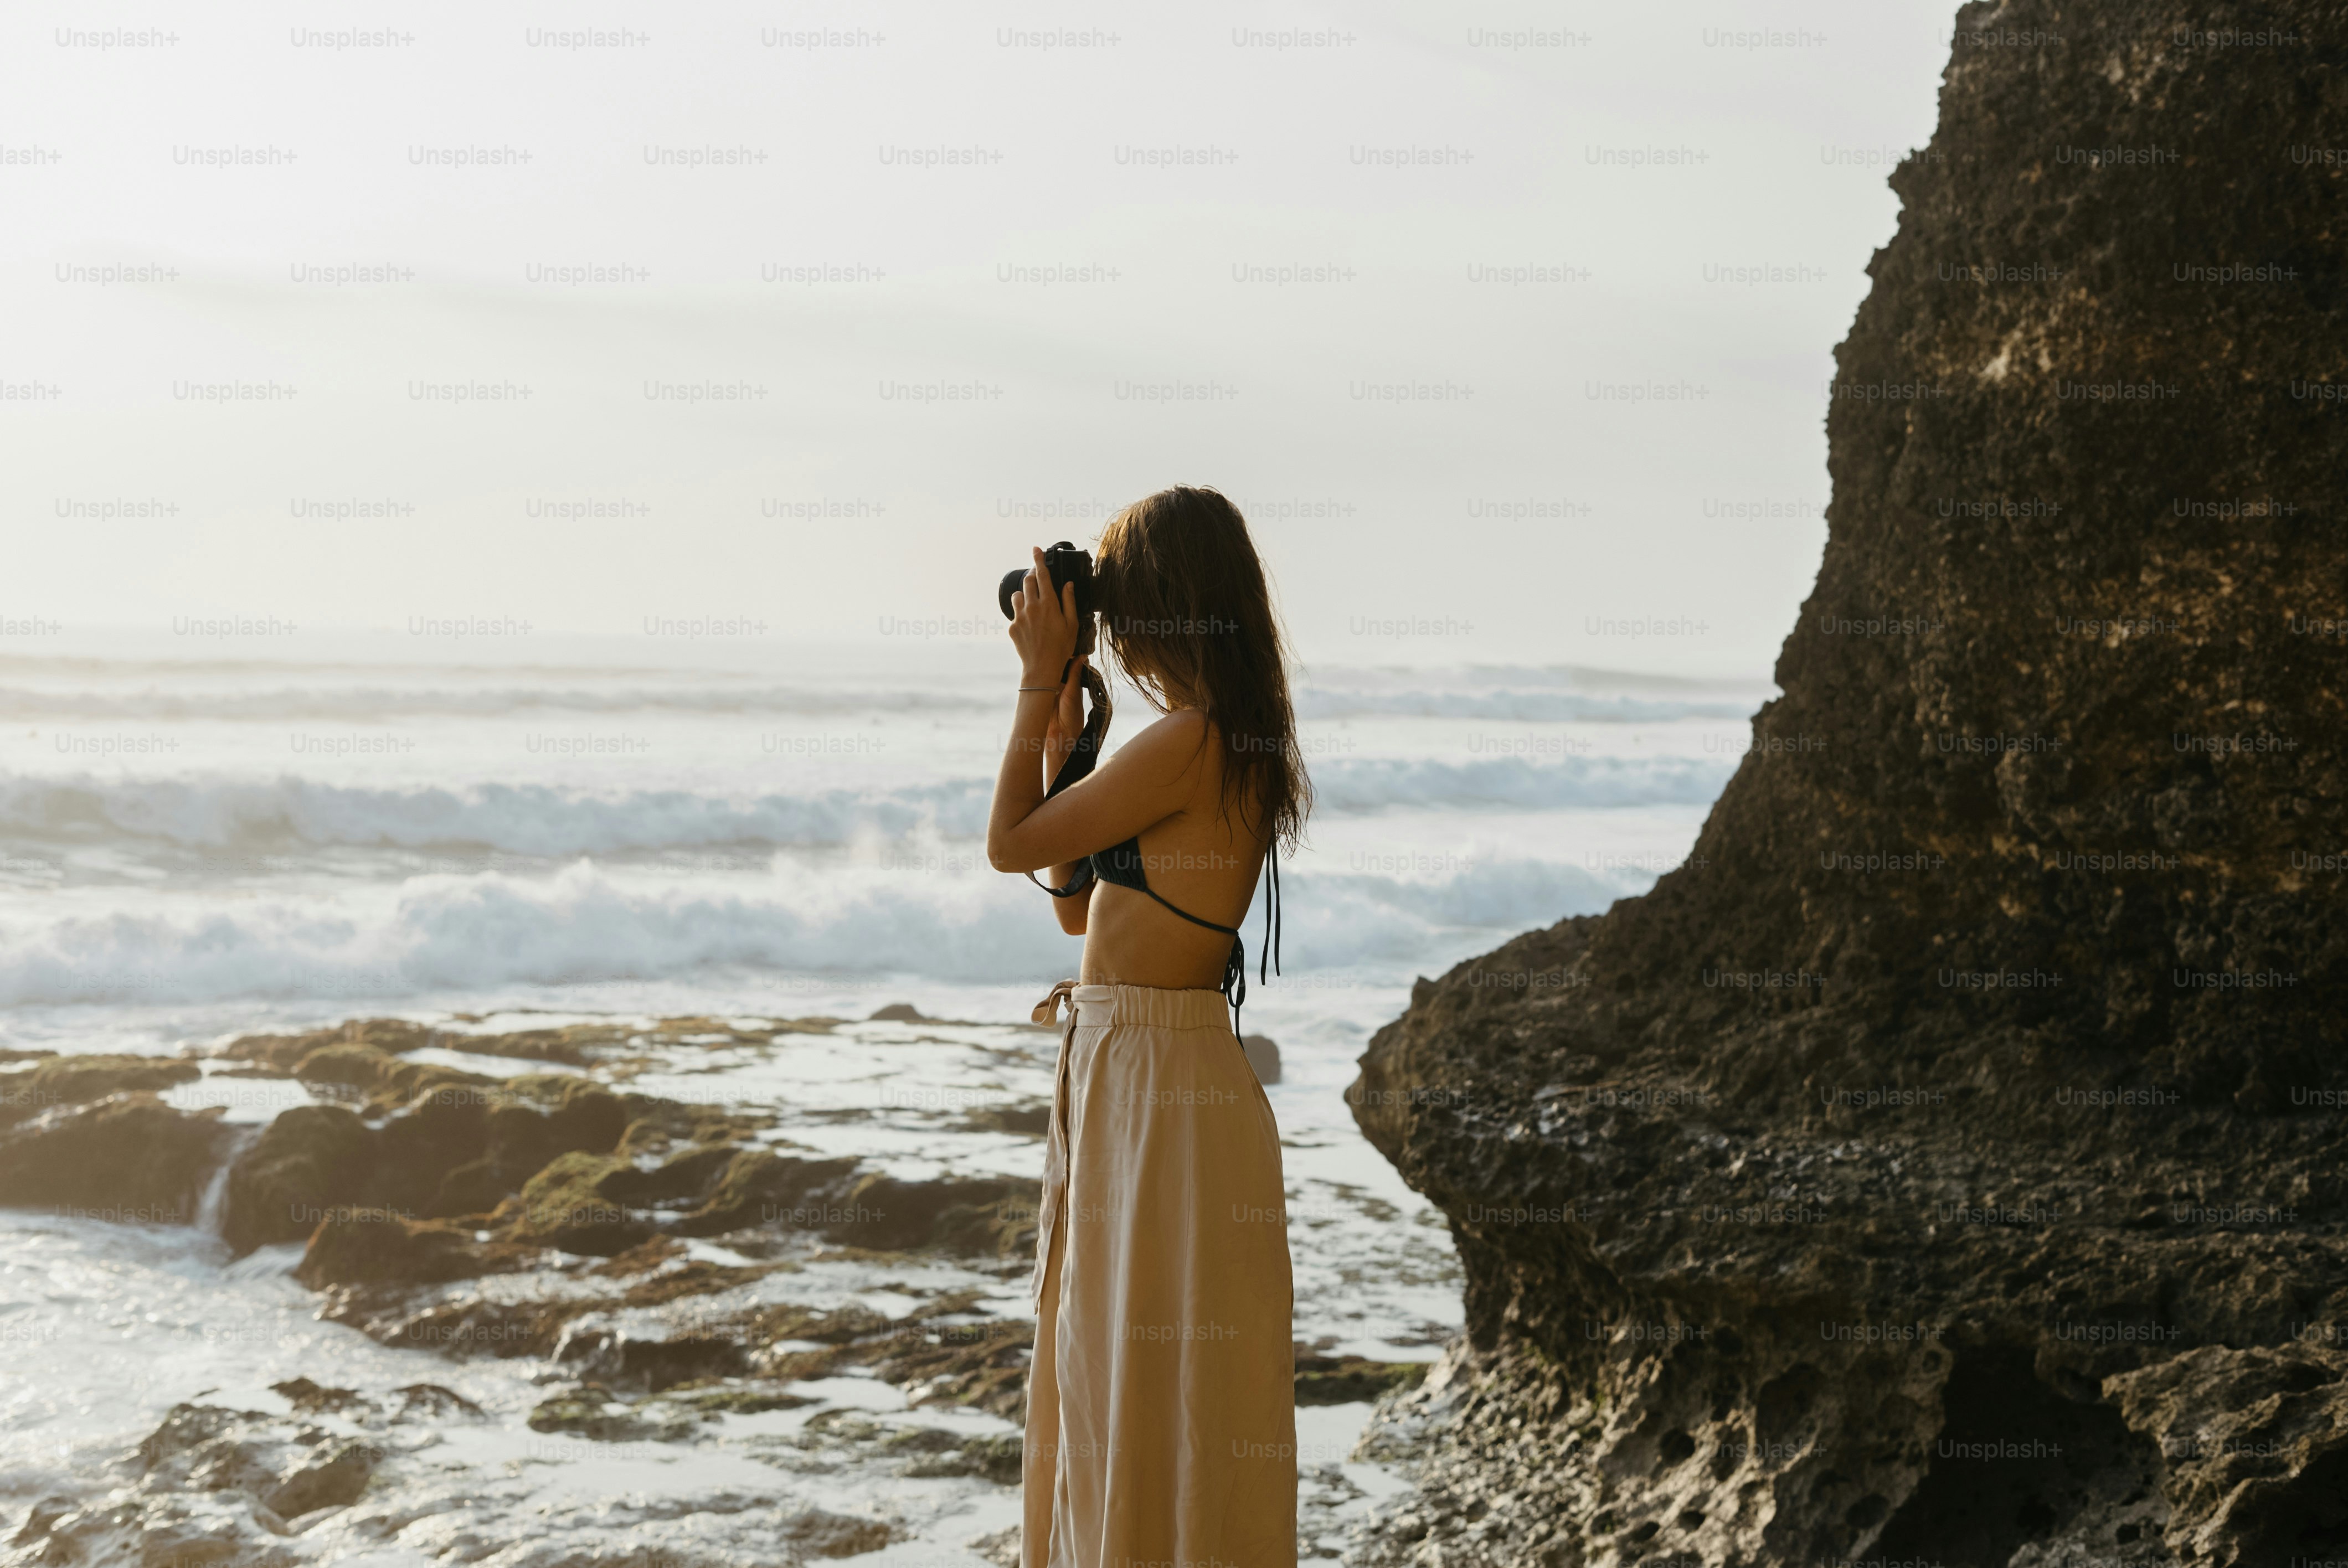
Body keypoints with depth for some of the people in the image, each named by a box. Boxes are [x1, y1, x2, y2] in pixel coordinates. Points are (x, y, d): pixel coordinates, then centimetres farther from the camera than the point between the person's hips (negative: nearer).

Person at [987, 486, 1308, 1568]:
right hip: (1124, 1074, 10)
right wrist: (1065, 738, 15)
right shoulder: (1227, 745, 11)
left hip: (1158, 1087, -10)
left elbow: (1010, 845, -11)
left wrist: (1040, 683, -3)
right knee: (1113, 1386, 18)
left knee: (1155, 1396, 0)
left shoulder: (1184, 744, -18)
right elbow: (1076, 905, 17)